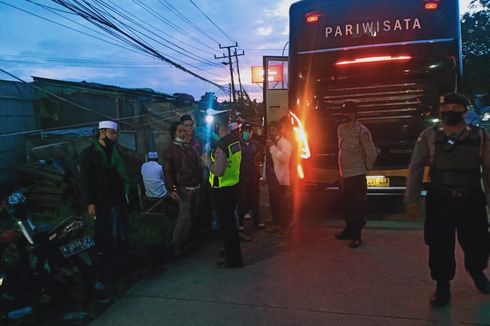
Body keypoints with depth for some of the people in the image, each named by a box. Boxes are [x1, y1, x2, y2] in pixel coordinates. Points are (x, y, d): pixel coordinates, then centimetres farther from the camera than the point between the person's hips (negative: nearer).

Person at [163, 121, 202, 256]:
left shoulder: (190, 148, 14)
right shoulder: (169, 151, -2)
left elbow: (198, 166, 20)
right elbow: (168, 172, -7)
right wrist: (172, 189, -18)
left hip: (196, 187, 6)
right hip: (183, 188, -6)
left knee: (192, 216, 9)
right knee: (184, 216, -12)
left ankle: (185, 241, 22)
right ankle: (176, 244, 1)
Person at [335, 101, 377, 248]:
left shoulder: (362, 130, -15)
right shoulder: (341, 128, 7)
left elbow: (371, 153, -13)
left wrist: (365, 168, -3)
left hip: (356, 175, -7)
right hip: (343, 174, 7)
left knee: (358, 205, 1)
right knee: (346, 204, 18)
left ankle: (356, 235, 9)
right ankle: (349, 229, 34)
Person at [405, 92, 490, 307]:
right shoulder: (429, 136, -1)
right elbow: (415, 168, -2)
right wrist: (412, 199, -6)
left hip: (471, 201, 1)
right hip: (439, 201, -1)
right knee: (440, 246, 6)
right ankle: (442, 286, 27)